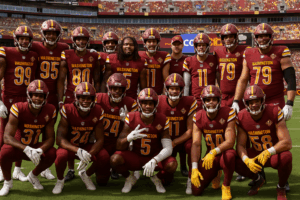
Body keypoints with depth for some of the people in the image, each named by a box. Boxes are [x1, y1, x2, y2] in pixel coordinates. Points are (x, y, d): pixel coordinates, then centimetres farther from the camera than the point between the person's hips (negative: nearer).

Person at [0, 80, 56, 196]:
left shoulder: (50, 111, -13)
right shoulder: (18, 109, -23)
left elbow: (50, 138, -11)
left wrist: (39, 150, -32)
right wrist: (26, 149, -41)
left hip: (35, 147, 3)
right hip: (18, 146, -3)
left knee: (52, 154, -25)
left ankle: (33, 176, 8)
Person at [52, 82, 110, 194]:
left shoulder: (98, 112, -13)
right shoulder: (68, 110, -20)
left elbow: (100, 140, -13)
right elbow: (60, 139, -23)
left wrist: (89, 155, -32)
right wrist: (78, 151, -39)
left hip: (86, 147, 3)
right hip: (69, 147, -2)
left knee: (104, 157, -26)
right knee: (61, 155, -37)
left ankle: (86, 175, 9)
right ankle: (60, 180, -2)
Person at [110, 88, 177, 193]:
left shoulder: (162, 120, -14)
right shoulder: (131, 118, -13)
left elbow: (168, 148, -18)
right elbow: (119, 147, -15)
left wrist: (154, 161, -36)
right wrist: (129, 138, -39)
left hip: (155, 157, 0)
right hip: (135, 157, 0)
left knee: (172, 165, -31)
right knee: (114, 160, -28)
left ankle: (157, 178, 7)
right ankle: (129, 179, 7)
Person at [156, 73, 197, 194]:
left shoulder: (190, 103, -15)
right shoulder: (158, 102, -11)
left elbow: (190, 130, -15)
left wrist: (174, 143, -24)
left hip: (183, 140, -1)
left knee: (192, 145, -38)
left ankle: (192, 179, -18)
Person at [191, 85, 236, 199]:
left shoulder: (228, 113, -16)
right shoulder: (198, 117, -6)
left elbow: (230, 142, -23)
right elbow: (196, 144, -10)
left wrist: (214, 152, -41)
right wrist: (194, 168, -21)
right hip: (209, 155, 3)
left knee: (229, 155, -42)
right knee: (196, 190, -12)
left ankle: (226, 186, -12)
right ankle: (214, 175, 23)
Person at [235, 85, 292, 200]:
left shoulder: (274, 112, -22)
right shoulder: (242, 117, -10)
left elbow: (287, 143, -26)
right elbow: (240, 145, -9)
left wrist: (268, 152, -41)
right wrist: (247, 160, -30)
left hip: (275, 154, -3)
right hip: (256, 154, 3)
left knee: (286, 157, -37)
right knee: (237, 163, -23)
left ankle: (281, 188, -4)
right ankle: (257, 180, 14)